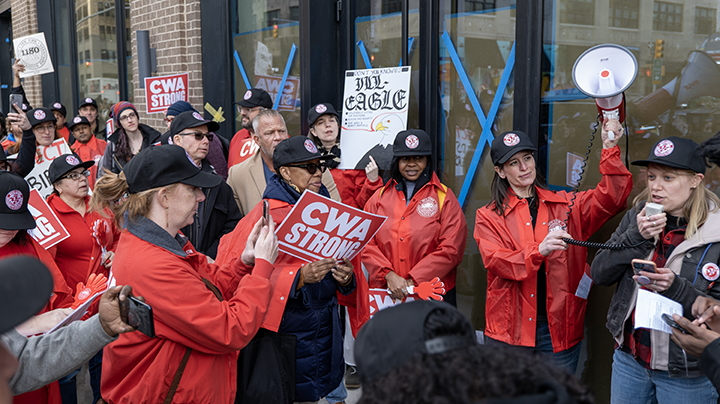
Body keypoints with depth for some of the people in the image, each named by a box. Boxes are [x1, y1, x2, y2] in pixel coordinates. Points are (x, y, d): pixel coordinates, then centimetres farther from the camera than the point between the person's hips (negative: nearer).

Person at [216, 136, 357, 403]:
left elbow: (343, 259, 16)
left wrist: (346, 277, -7)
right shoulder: (266, 214, -11)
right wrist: (300, 278, -30)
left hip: (325, 327, 6)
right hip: (285, 326, -6)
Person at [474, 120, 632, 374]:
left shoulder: (566, 206, 8)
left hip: (559, 328, 2)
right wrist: (540, 250, -28)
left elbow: (610, 198, -3)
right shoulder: (489, 216, 1)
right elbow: (498, 263, -12)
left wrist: (610, 150, -13)